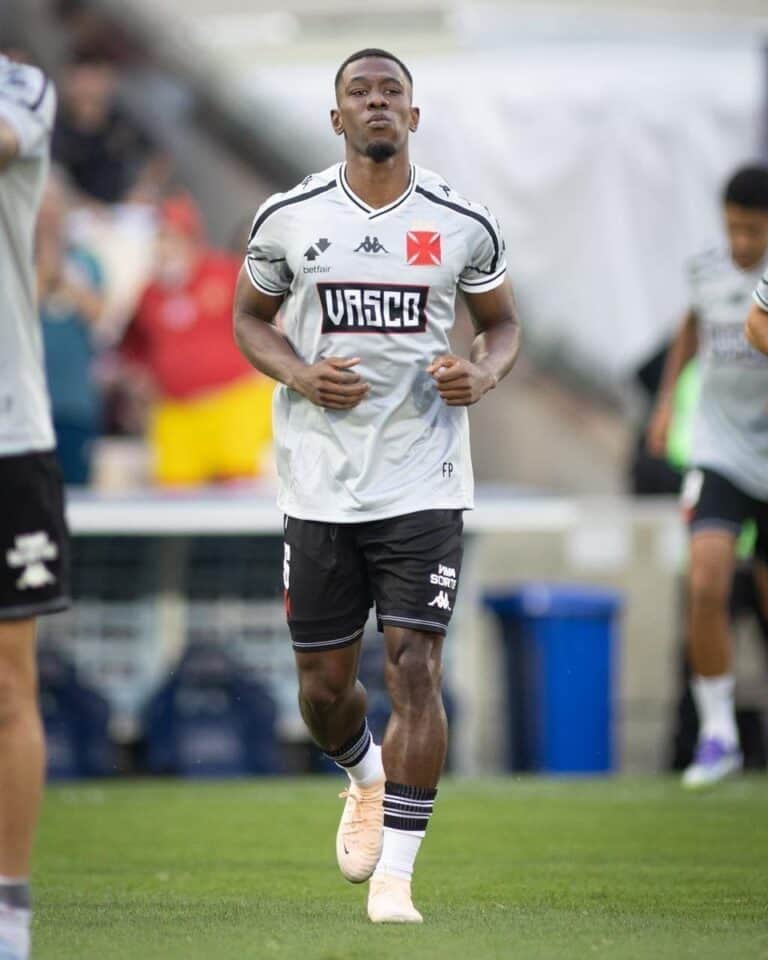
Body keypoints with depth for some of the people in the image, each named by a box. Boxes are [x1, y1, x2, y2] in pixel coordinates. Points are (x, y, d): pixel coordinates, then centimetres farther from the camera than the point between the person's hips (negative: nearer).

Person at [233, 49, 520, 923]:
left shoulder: (463, 225, 0)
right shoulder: (288, 219, 0)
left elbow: (500, 324, 14)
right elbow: (249, 316, 12)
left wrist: (484, 374, -9)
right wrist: (299, 374, -8)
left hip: (423, 481, -1)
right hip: (319, 481, 1)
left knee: (414, 669, -12)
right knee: (323, 685, 7)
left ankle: (395, 874, -5)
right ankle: (367, 779, 42)